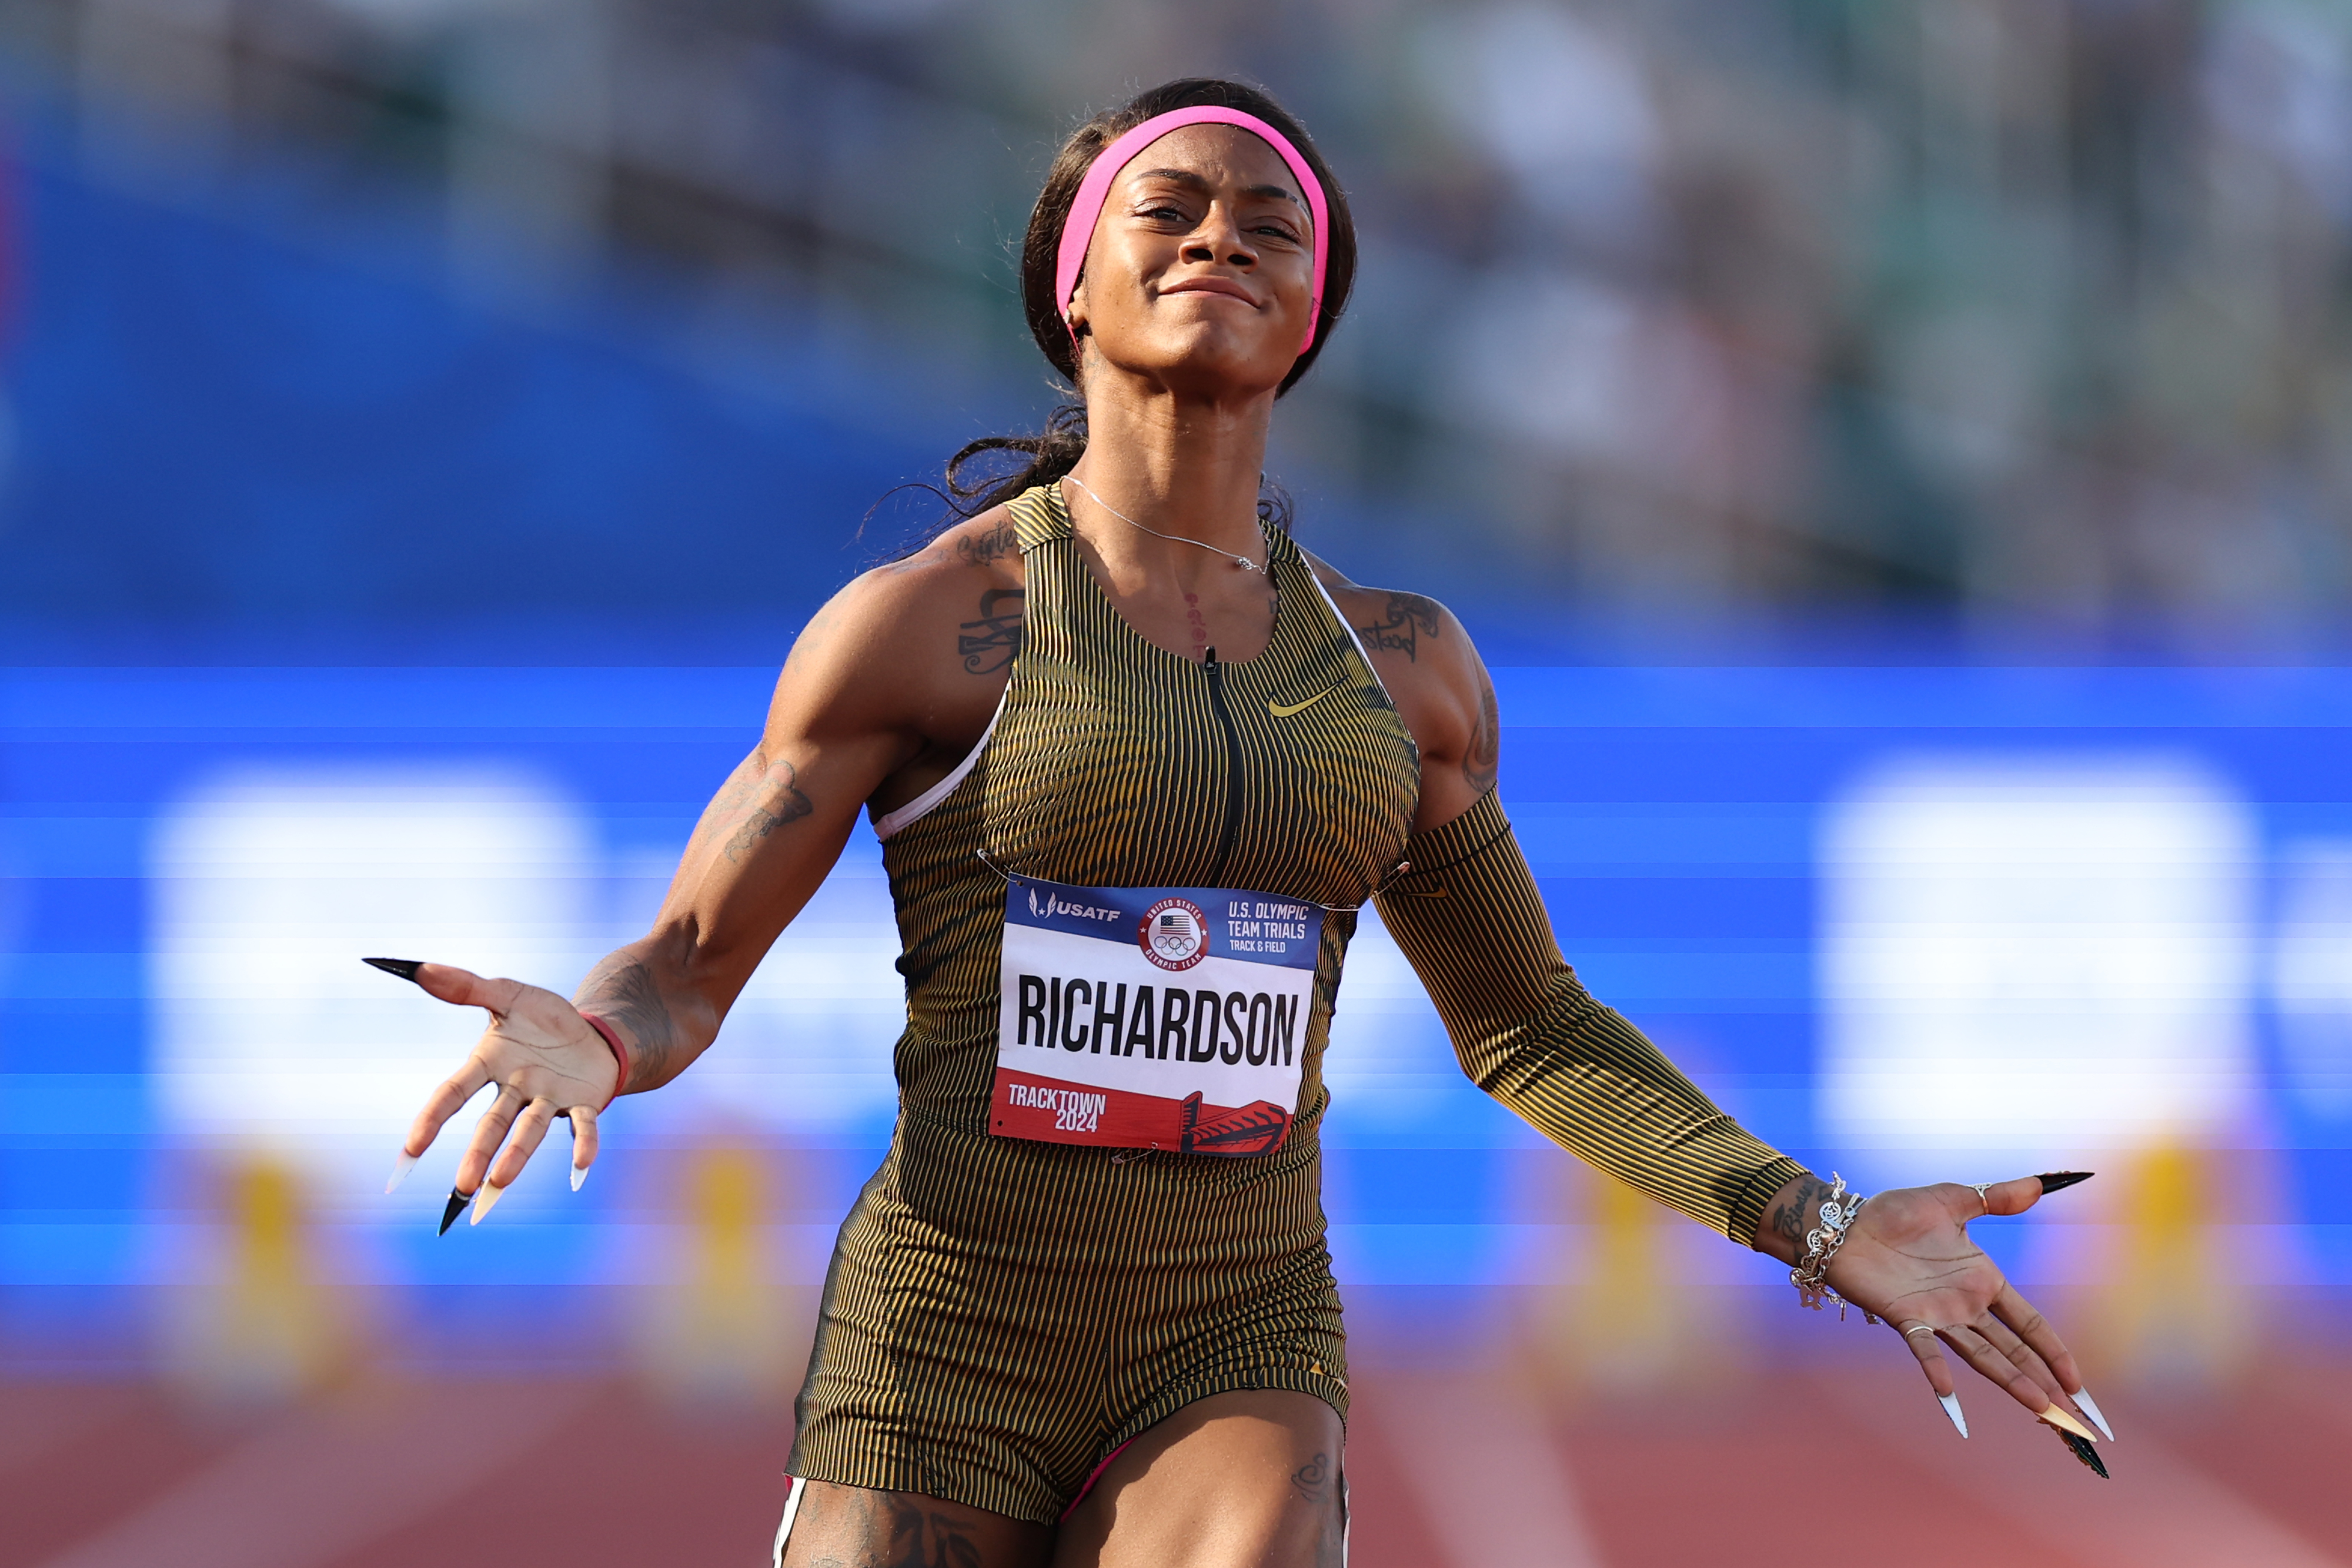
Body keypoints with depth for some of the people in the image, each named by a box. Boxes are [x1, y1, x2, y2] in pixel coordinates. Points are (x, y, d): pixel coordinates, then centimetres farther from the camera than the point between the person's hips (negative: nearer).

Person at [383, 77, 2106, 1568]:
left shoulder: (1393, 663, 9)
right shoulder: (918, 621, -3)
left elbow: (1531, 1028, 20)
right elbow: (676, 979, 0)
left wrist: (1824, 1232, 6)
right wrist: (578, 1052, -26)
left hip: (1229, 1380, 2)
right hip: (942, 1362, -2)